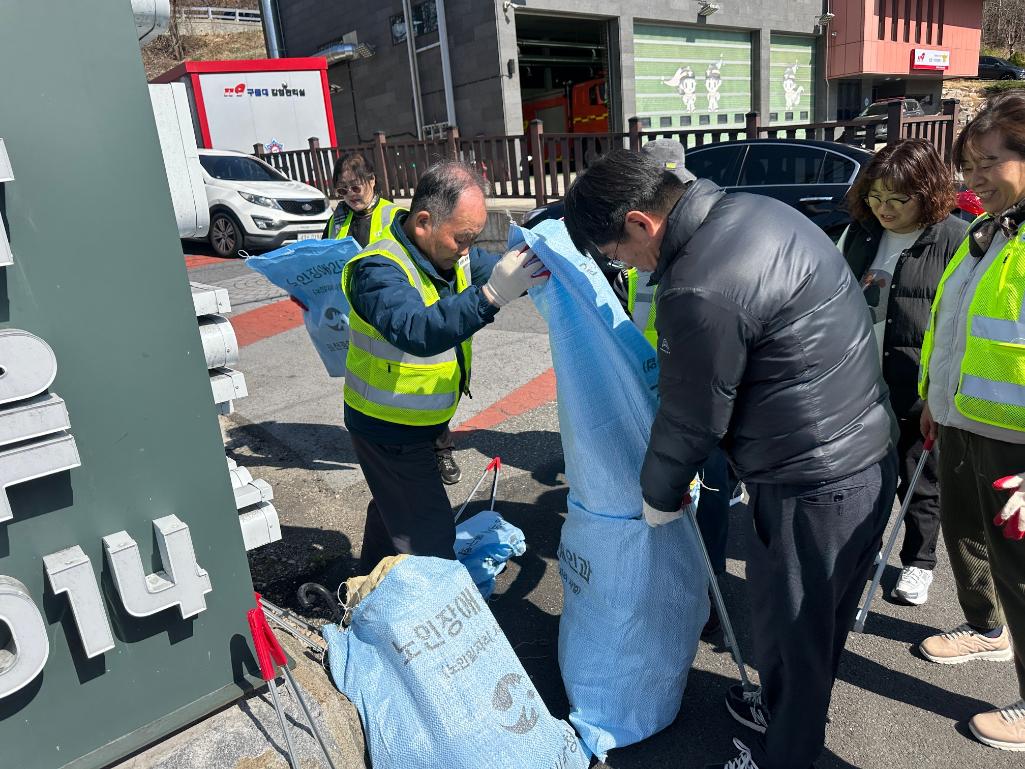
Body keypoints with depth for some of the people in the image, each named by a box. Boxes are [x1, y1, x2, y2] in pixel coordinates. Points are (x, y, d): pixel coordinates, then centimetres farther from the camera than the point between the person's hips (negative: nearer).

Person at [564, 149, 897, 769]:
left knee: (789, 626, 13)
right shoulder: (752, 208, 4)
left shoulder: (701, 292, -27)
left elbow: (692, 420, -15)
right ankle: (784, 710, 50)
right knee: (819, 618, 27)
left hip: (813, 485, -10)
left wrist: (659, 497, 4)